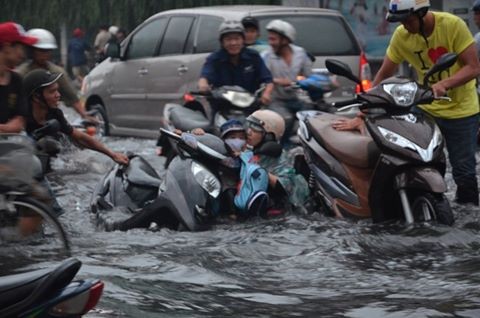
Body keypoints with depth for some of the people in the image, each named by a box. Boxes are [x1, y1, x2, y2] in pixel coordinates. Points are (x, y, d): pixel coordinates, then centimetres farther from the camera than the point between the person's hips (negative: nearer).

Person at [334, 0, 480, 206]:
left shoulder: (453, 25, -19)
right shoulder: (401, 35, -9)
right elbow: (383, 76, -3)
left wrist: (444, 84, -33)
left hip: (461, 109, -3)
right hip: (426, 109, 3)